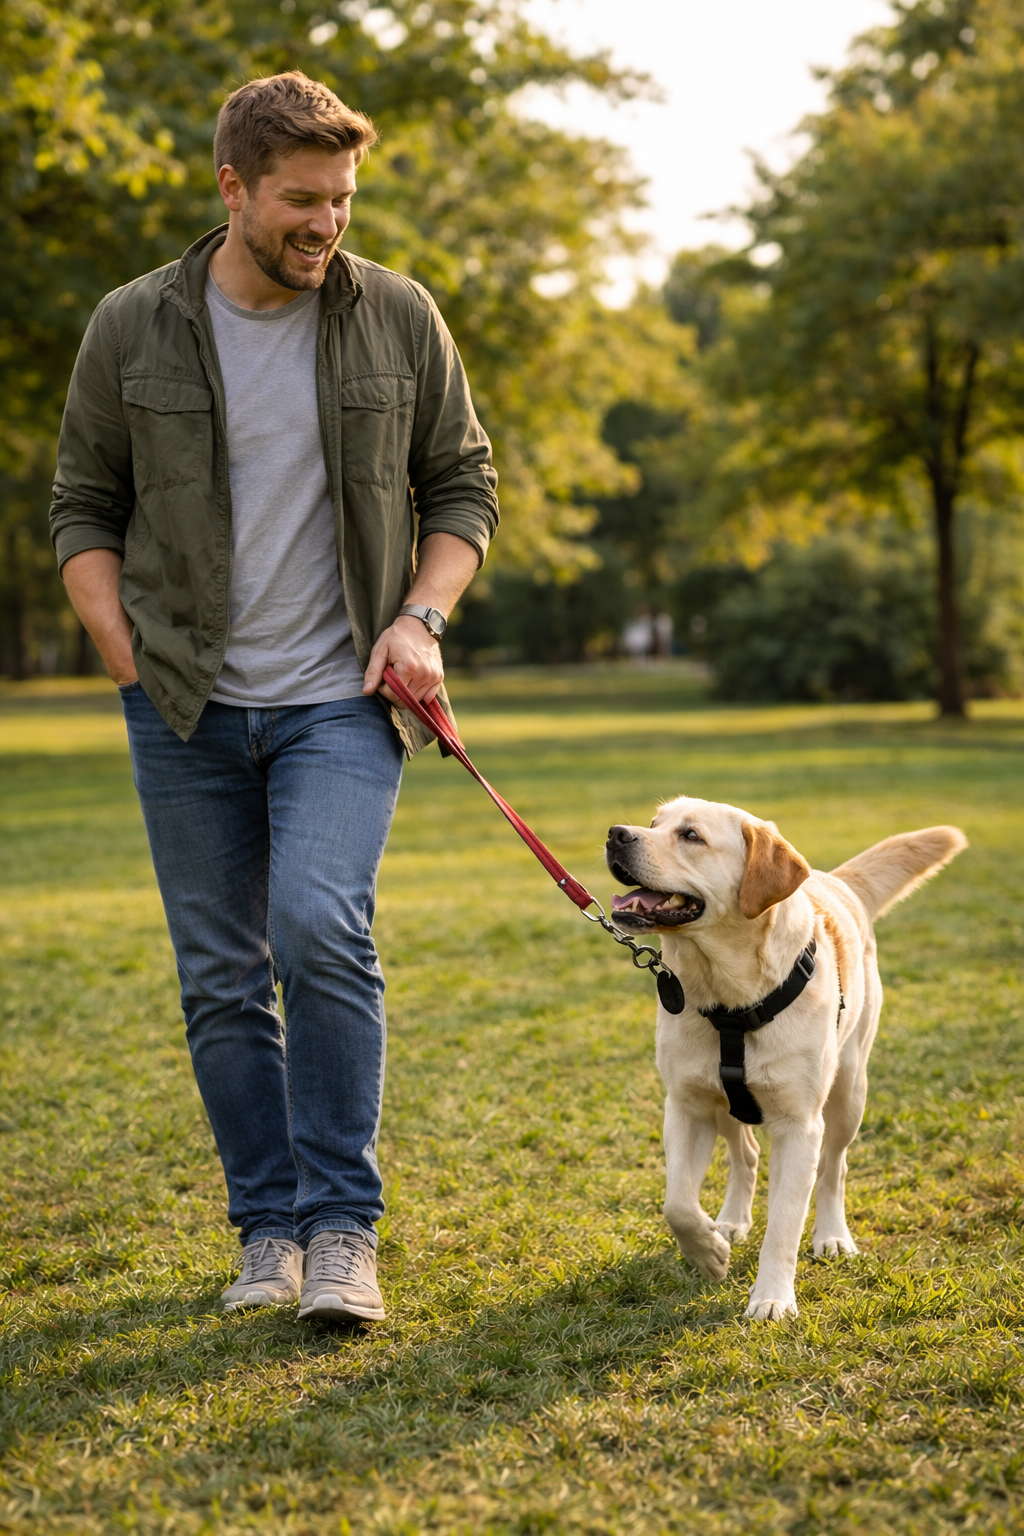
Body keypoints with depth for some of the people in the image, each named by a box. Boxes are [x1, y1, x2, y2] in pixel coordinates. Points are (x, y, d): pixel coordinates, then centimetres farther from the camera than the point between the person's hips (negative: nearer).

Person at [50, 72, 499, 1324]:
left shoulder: (398, 319, 0)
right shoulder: (131, 329, 0)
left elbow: (460, 486, 9)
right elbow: (82, 508, 8)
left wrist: (420, 616, -7)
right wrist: (128, 660, -3)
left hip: (341, 699, -1)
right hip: (188, 706, 2)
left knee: (319, 927, -21)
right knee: (221, 978, 6)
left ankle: (342, 1223, -7)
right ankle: (268, 1228, 20)